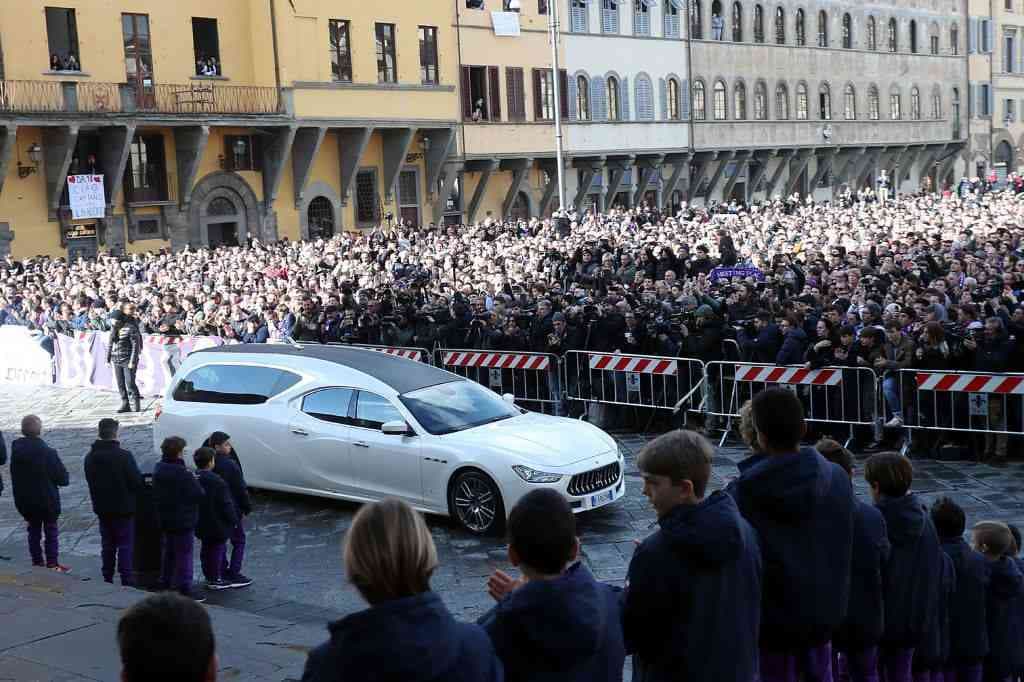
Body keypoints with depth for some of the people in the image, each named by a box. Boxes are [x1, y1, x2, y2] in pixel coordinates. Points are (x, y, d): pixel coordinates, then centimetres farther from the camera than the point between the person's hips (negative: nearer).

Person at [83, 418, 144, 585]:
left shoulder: (89, 458, 1)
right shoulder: (124, 456, -19)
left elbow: (91, 483, 8)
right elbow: (137, 482, -16)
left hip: (102, 509, 5)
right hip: (123, 508, -5)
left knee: (107, 545, 15)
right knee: (125, 545, 2)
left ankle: (107, 578, 20)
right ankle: (126, 580, 1)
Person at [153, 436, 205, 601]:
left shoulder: (158, 469, 4)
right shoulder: (182, 474, -23)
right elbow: (198, 494, -22)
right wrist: (194, 480, -2)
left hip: (165, 520, 9)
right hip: (183, 521, -8)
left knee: (169, 553, 20)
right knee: (184, 555, -2)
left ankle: (166, 585, 28)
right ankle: (184, 590, 0)